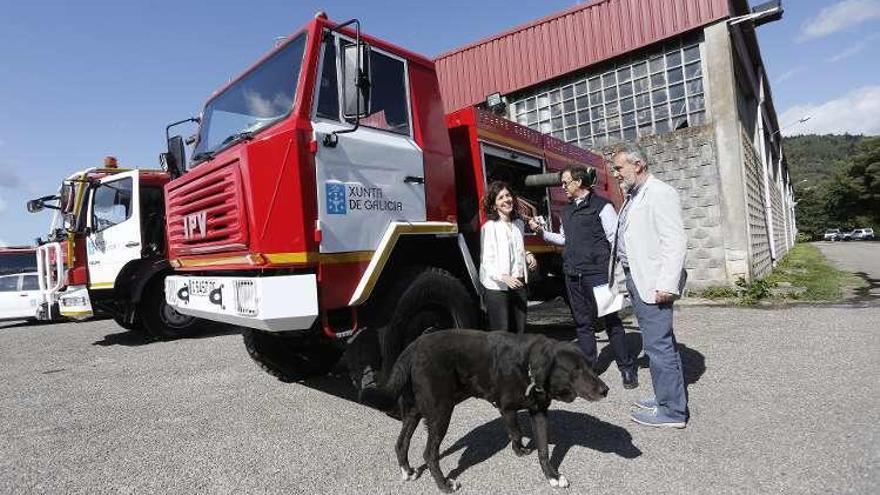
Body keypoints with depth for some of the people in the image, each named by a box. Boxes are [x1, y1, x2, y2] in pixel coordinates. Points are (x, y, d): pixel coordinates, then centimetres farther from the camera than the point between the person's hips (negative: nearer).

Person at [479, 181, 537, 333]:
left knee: (519, 333, 10)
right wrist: (504, 277, -27)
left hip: (519, 286, 7)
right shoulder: (489, 227, -8)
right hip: (497, 288, -6)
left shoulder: (519, 224, 14)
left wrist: (527, 256, 7)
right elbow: (487, 261, -12)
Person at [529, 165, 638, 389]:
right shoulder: (567, 211, 17)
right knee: (583, 322, 11)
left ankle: (627, 368, 14)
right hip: (573, 274, 7)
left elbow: (616, 240, -6)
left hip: (597, 272, -6)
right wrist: (542, 232, 14)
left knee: (611, 320, 1)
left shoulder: (601, 205, -4)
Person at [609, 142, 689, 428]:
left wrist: (667, 285, -21)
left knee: (658, 344, -4)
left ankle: (672, 411, 8)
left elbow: (675, 241, -17)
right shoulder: (633, 197, 16)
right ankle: (668, 397, 30)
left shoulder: (660, 193, -11)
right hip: (635, 278, 10)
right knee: (660, 342, 17)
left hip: (652, 283, -9)